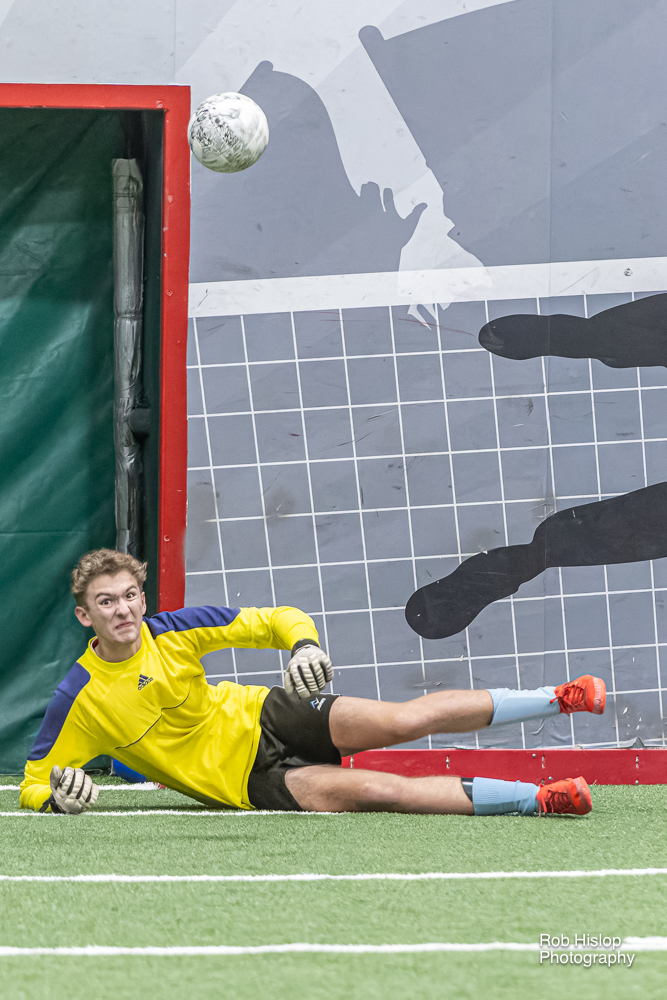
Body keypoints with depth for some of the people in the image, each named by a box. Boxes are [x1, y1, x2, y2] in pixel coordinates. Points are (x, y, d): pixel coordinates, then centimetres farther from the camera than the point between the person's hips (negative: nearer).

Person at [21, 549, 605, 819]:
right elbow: (32, 787, -6)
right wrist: (60, 796, -30)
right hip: (245, 780, -3)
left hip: (263, 718, 3)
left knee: (404, 720, -21)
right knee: (372, 789, -26)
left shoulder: (174, 632, -7)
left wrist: (304, 644, -22)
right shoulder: (79, 701, -13)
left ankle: (559, 700, -15)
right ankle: (537, 799, -30)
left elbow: (277, 620, 1)